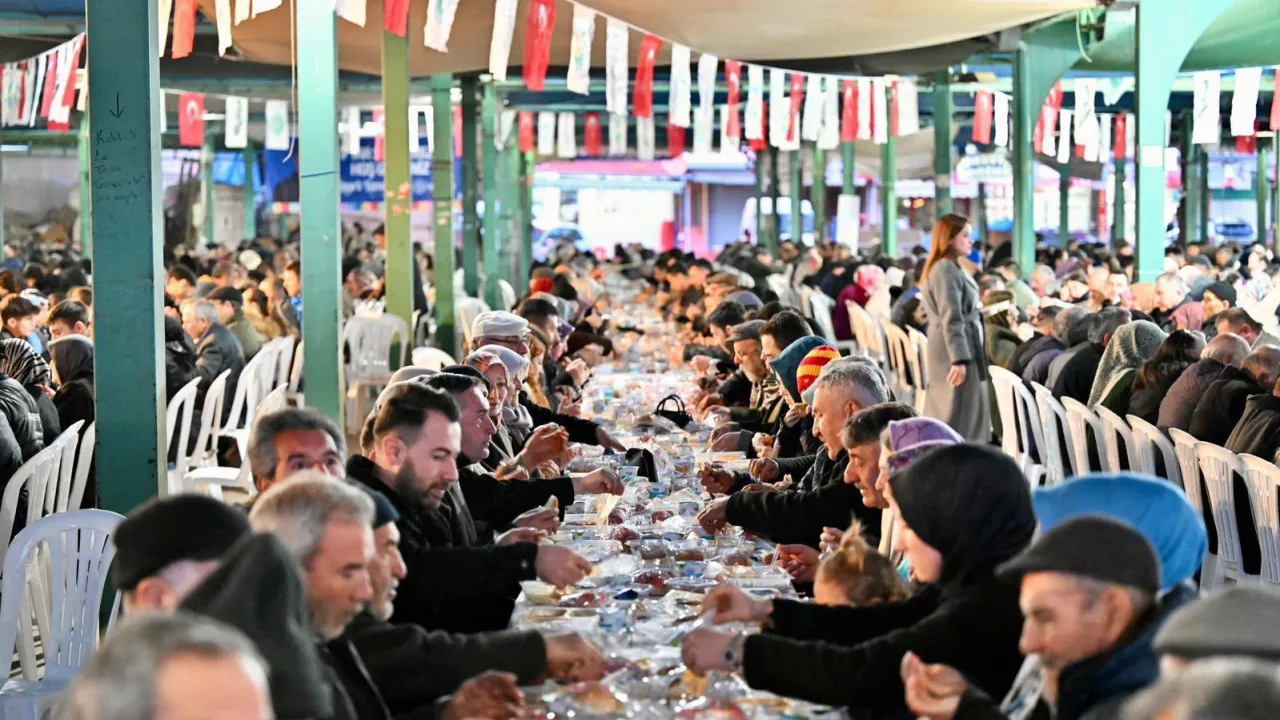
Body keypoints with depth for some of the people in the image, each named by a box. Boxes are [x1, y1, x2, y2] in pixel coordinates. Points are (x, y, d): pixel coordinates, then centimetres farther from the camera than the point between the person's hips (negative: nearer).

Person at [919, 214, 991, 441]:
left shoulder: (951, 268, 19)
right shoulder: (945, 269, -14)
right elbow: (951, 319, -21)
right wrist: (959, 359, -26)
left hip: (957, 351, 10)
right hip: (956, 352, -10)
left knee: (943, 416, 11)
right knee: (962, 415, -10)